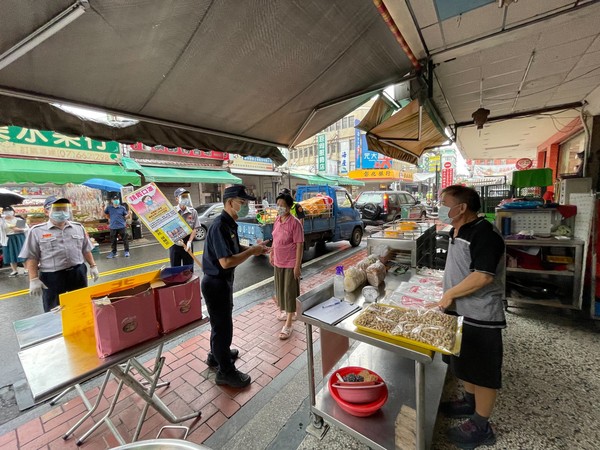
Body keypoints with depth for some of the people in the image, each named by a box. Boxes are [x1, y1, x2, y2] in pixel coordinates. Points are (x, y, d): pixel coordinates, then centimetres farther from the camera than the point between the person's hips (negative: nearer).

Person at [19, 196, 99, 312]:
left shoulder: (78, 227, 5)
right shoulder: (37, 231, -3)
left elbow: (86, 250, 12)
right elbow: (31, 258, -2)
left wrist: (93, 266, 8)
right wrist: (34, 279, -8)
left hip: (78, 273, 2)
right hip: (51, 277, -2)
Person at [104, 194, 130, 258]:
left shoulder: (122, 208, -1)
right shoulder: (109, 207, 3)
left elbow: (126, 216, 1)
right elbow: (105, 214, 20)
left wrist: (128, 214, -17)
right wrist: (109, 218, 11)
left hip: (122, 226, -2)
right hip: (113, 227, 2)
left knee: (125, 239, 3)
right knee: (113, 241, 10)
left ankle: (126, 251, 14)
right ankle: (113, 252, 24)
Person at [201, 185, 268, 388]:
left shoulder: (229, 224, 4)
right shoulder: (220, 226, -26)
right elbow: (226, 262, -31)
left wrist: (252, 248, -1)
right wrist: (251, 251, -22)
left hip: (223, 281, 10)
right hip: (216, 283, -10)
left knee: (221, 322, 26)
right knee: (223, 326, 6)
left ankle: (216, 355, 49)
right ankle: (225, 372, 27)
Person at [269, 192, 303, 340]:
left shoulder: (295, 223, -19)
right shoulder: (277, 220, 4)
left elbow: (299, 245, -19)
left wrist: (297, 265, -20)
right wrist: (271, 253, 16)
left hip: (291, 263, -7)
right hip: (278, 262, 7)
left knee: (290, 291, 3)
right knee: (281, 289, 20)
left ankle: (288, 325, 14)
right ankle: (287, 311, 43)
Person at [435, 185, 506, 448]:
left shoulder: (484, 234, -22)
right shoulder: (458, 231, 7)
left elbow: (483, 276, -27)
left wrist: (450, 294, -18)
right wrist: (449, 293, 12)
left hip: (480, 317, -9)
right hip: (460, 312, 9)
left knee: (483, 372, 9)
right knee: (465, 363, 24)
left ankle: (480, 427, 28)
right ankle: (470, 402, 45)